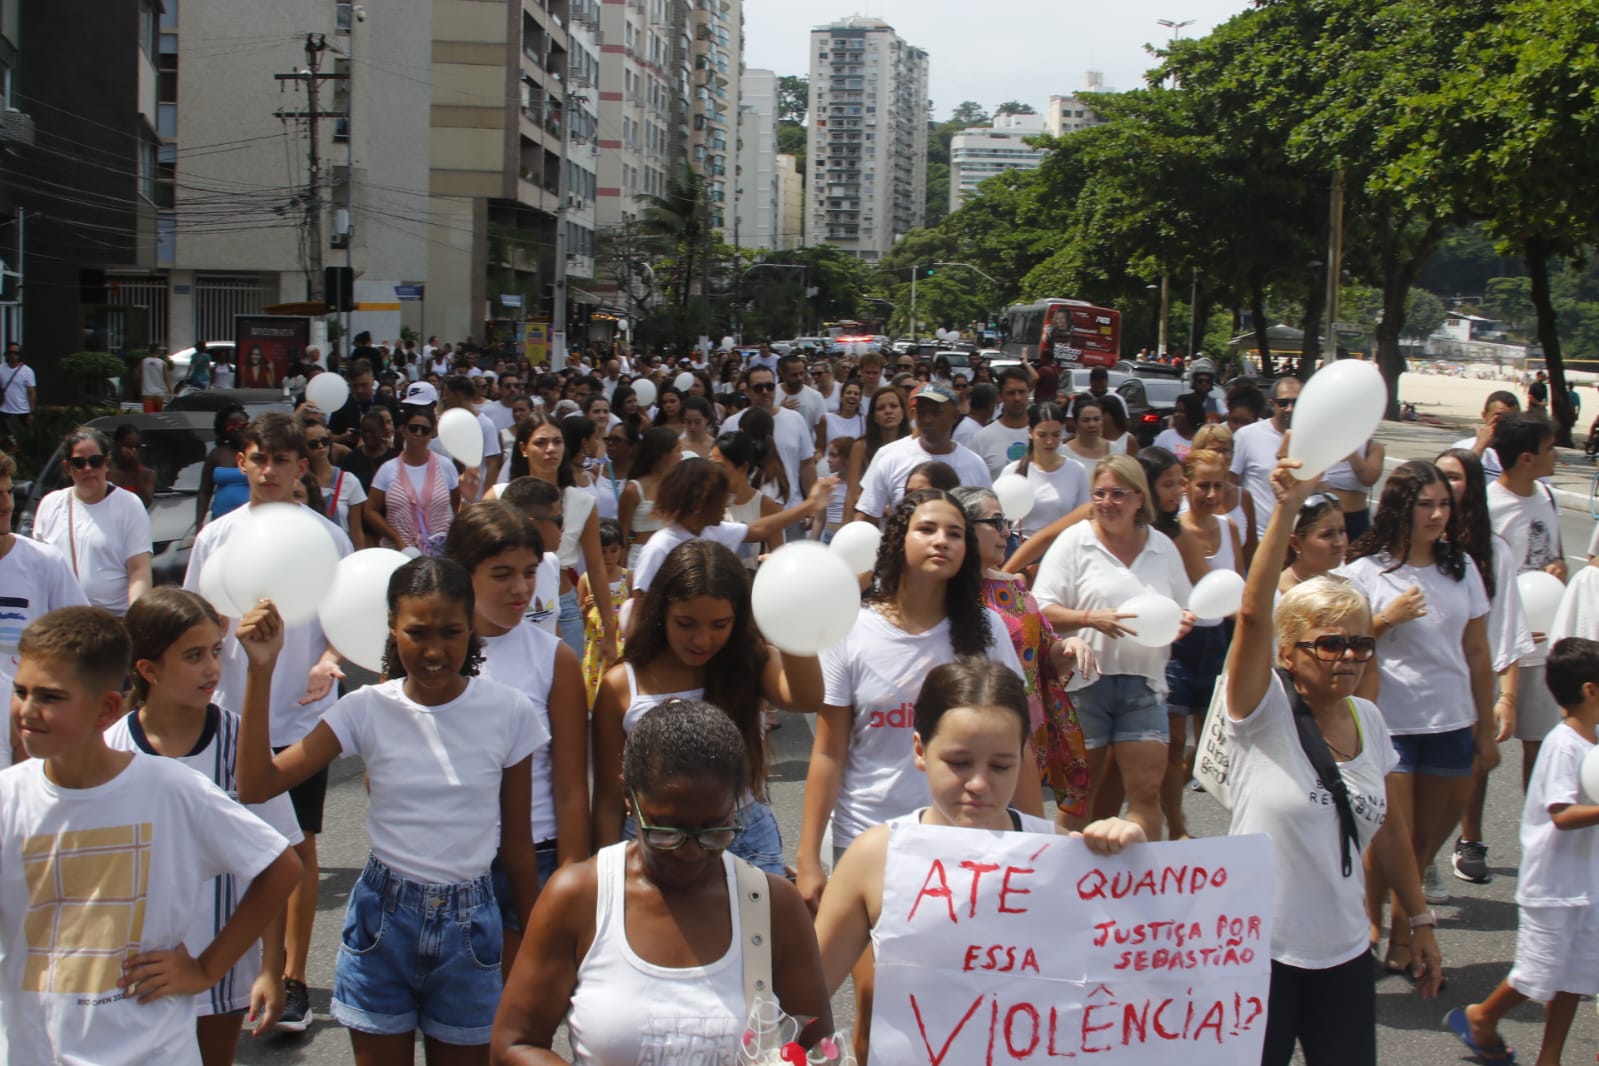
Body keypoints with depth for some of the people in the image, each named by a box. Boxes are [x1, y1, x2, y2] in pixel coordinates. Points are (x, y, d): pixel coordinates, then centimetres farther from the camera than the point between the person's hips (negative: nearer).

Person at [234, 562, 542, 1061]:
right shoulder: (368, 710, -7)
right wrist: (261, 670, -19)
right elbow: (256, 785, -15)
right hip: (383, 919, 0)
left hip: (469, 925, 0)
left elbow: (517, 845, 0)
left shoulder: (508, 713, -8)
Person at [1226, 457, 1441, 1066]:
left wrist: (1420, 920, 18)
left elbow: (1388, 829, 15)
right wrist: (1286, 508, -32)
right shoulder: (1265, 711, -11)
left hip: (1344, 953, 5)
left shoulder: (1368, 721, 5)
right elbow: (1254, 613, -26)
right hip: (1260, 950, -5)